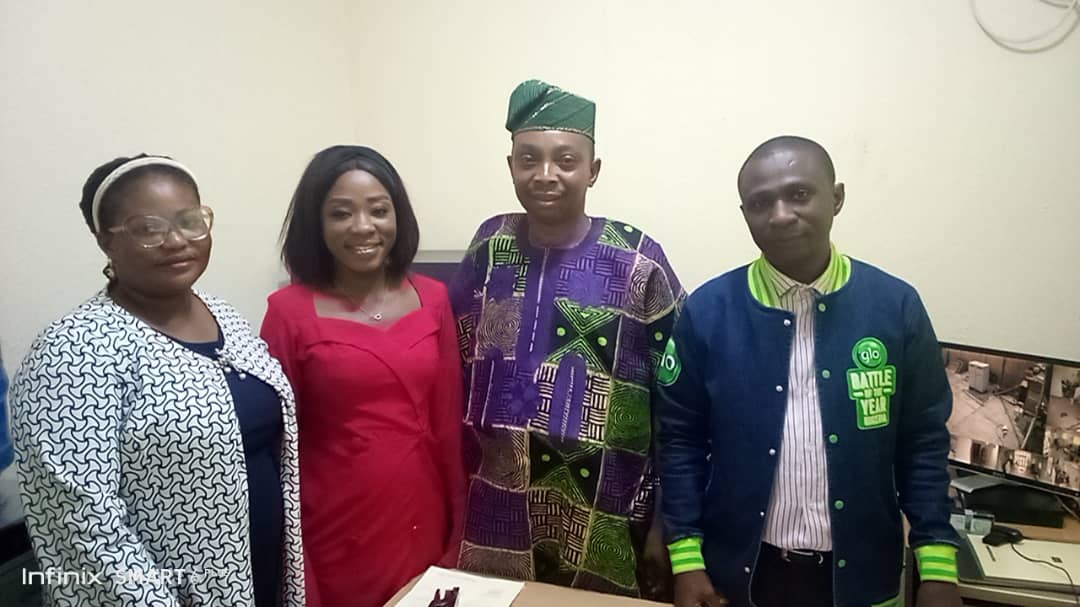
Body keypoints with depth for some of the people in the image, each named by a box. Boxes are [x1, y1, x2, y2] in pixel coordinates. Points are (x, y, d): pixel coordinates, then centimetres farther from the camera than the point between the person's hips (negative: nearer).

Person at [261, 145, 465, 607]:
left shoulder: (433, 299, -1)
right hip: (333, 531, -3)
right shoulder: (290, 311, -10)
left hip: (421, 522, 3)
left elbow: (448, 419, 4)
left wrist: (458, 525, 6)